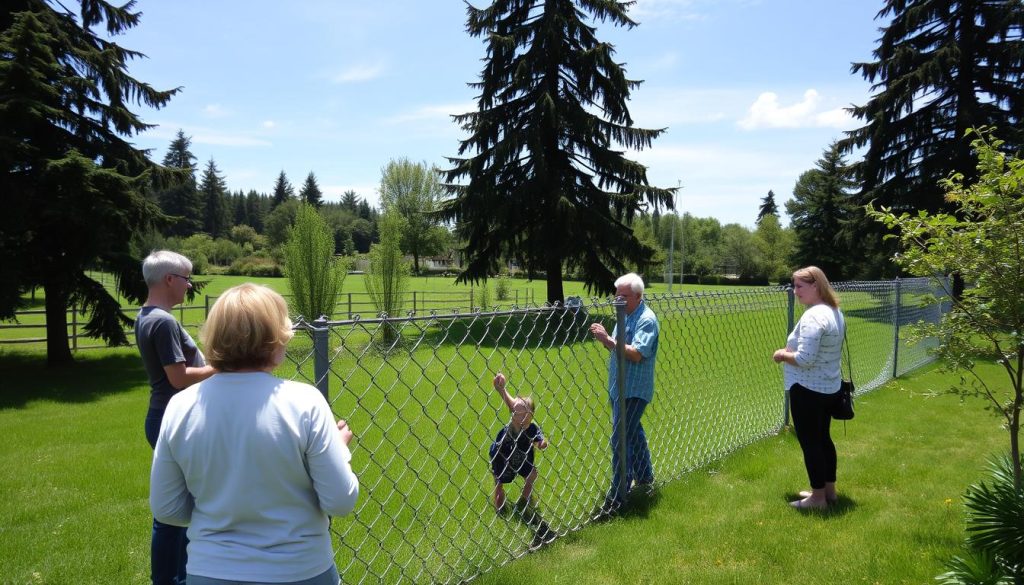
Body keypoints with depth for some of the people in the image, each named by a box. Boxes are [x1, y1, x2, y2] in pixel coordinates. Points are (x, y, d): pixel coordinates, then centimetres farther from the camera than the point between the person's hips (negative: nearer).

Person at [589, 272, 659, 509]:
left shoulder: (647, 320, -17)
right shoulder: (625, 315, 11)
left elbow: (636, 354, -27)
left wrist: (608, 340, -30)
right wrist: (605, 340, -5)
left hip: (633, 390, -9)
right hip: (618, 387, 9)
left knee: (621, 439, -9)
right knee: (633, 432, 22)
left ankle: (618, 495, -2)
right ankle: (644, 476, 39)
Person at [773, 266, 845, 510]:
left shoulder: (812, 316, -24)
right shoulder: (836, 313, 8)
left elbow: (804, 359, -29)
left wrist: (782, 355, -10)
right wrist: (792, 350, 12)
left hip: (807, 389, -10)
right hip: (829, 387, 10)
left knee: (809, 442, 2)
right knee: (823, 438, 20)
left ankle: (818, 498, 11)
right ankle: (828, 490, 32)